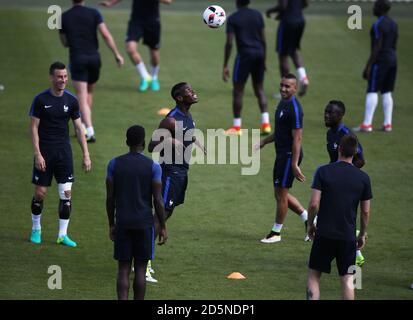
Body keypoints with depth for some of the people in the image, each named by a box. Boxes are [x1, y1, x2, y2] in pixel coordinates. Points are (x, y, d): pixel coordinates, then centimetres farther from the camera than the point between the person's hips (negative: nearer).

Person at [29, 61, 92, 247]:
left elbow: (79, 128, 7)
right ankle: (36, 230, 22)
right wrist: (38, 154, -12)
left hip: (64, 151, 2)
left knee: (66, 193, -3)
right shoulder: (41, 100, -6)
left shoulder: (71, 100, 3)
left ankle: (63, 234, 4)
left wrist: (86, 155, 2)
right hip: (44, 152, -2)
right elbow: (34, 128, -5)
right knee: (40, 193, 2)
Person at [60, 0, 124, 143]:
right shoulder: (94, 13, -1)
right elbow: (106, 35, -11)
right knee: (89, 92, 23)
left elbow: (65, 43, 11)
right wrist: (117, 54, -7)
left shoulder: (64, 17, 1)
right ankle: (84, 126, 28)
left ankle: (90, 132, -20)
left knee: (82, 98, -5)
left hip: (77, 59, -2)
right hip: (94, 57, 2)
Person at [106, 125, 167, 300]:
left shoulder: (114, 164, 0)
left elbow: (110, 198, 1)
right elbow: (157, 200, -7)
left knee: (123, 269, 4)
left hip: (122, 223, 1)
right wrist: (162, 227, 2)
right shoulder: (153, 166, -6)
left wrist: (111, 225, 11)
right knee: (140, 268, 6)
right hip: (144, 224, -1)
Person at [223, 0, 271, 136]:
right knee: (259, 89, 13)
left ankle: (236, 126, 4)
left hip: (245, 54, -5)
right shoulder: (258, 15, 9)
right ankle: (265, 123, 1)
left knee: (238, 90, 4)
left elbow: (229, 43, -8)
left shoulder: (232, 19, -4)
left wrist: (225, 66, -6)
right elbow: (263, 39, 9)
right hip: (259, 53, 5)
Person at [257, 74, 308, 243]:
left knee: (281, 193, 0)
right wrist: (264, 141, 17)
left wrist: (294, 164, -24)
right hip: (281, 154, 10)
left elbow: (297, 138, -22)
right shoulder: (282, 104, 11)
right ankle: (309, 219, 23)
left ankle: (276, 233, 11)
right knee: (280, 193, 14)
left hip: (290, 155, -10)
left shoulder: (294, 108, -19)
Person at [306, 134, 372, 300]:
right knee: (347, 280, 7)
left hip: (324, 234, -1)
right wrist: (362, 234, 17)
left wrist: (310, 224, 7)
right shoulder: (363, 178, -1)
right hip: (348, 236, 1)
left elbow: (314, 203, -9)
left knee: (314, 275, 10)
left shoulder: (323, 171, -6)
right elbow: (366, 211, 3)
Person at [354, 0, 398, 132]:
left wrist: (368, 66, -17)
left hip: (380, 61, -8)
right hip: (392, 59, 8)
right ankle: (387, 124, 9)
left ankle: (367, 124, -14)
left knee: (372, 92, -9)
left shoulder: (378, 25, -15)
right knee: (386, 93, 11)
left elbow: (377, 47, -19)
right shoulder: (393, 24, 11)